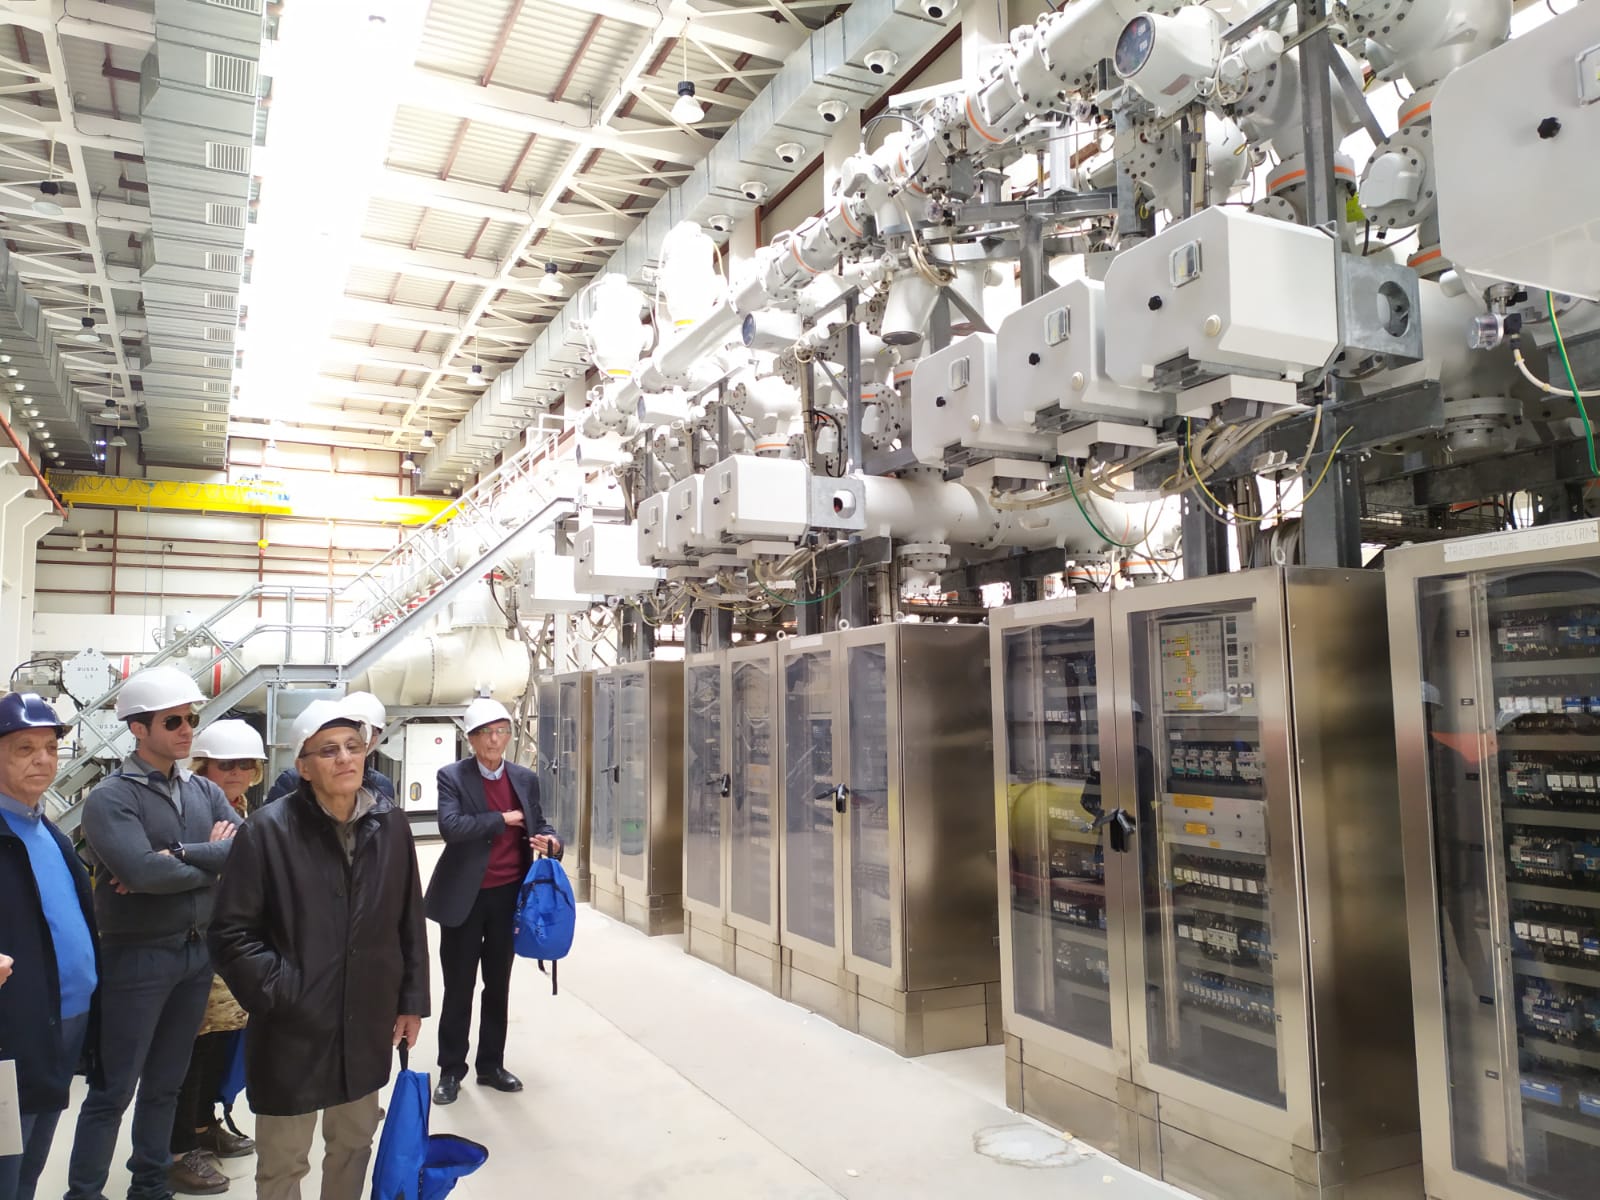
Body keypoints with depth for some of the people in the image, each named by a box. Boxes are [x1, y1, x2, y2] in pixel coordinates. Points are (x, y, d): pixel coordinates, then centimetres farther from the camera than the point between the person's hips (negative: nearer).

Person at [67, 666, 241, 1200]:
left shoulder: (205, 791, 5)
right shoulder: (110, 798, -12)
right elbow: (141, 871, -26)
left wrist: (176, 856, -20)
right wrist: (211, 860, -12)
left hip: (197, 952, 6)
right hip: (138, 957, -5)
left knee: (166, 1082, 19)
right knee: (114, 1090, 5)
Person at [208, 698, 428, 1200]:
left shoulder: (390, 825, -3)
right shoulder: (268, 829, -14)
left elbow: (410, 922, 4)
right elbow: (232, 932, -11)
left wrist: (411, 1001, 5)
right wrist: (278, 994, -15)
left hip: (367, 1027, 4)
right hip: (292, 1031, -3)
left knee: (353, 1144, 21)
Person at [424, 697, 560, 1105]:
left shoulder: (525, 778, 4)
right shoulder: (452, 776, -8)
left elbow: (539, 824, 13)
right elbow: (451, 826, -22)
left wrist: (552, 841, -10)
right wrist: (502, 819, -17)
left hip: (508, 896, 4)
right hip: (465, 897, -3)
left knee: (498, 985, 15)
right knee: (459, 988, 7)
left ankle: (492, 1065, 29)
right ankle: (451, 1070, 23)